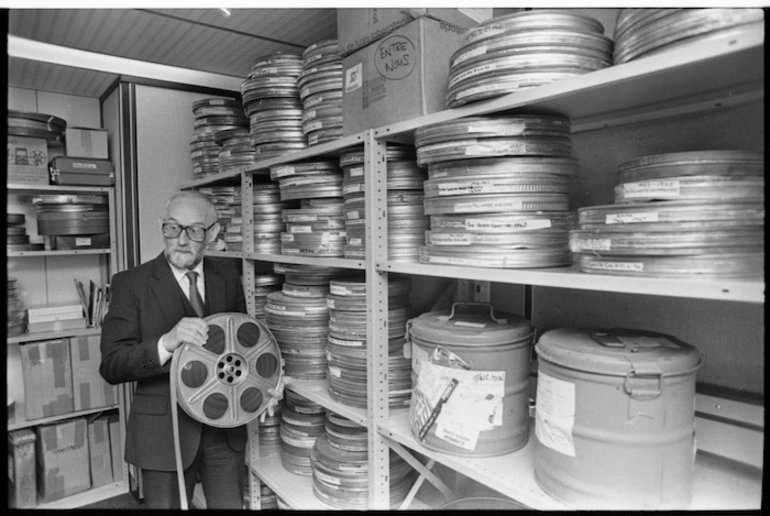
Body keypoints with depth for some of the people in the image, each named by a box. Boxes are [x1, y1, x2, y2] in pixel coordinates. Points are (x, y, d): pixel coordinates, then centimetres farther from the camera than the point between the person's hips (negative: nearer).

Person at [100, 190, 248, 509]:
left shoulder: (228, 276, 1)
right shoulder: (131, 283, -9)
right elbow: (111, 367, -14)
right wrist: (166, 343, -32)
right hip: (164, 431, -3)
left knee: (230, 504, 16)